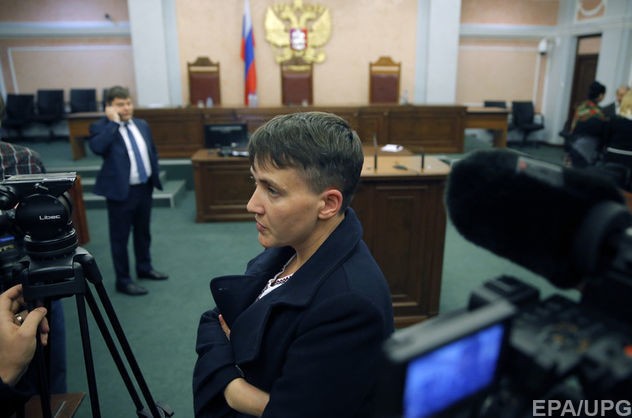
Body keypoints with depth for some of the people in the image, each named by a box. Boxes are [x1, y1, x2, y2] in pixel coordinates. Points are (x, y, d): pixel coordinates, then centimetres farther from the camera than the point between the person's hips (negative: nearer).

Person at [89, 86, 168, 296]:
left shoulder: (142, 125, 9)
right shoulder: (101, 127, -9)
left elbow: (152, 151, 19)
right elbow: (97, 147, -30)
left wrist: (154, 174, 11)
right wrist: (114, 122, -22)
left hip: (145, 187, 6)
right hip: (121, 190, -6)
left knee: (143, 232, 20)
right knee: (120, 237, 4)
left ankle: (144, 268, 37)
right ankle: (123, 280, 16)